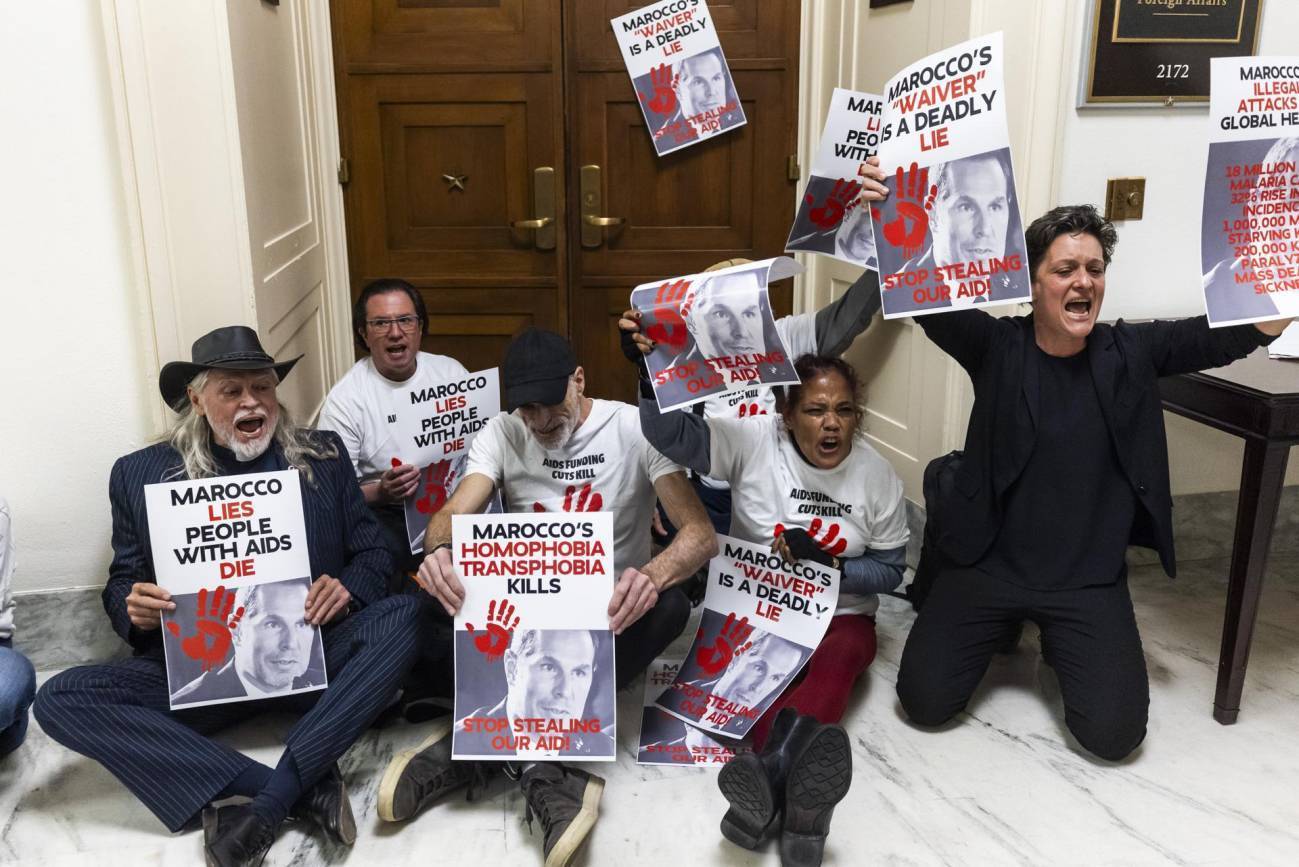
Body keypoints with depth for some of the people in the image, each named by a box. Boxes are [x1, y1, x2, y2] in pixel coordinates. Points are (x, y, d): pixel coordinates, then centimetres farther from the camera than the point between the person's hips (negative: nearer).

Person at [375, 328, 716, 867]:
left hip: (609, 609, -1)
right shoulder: (502, 433, -2)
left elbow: (700, 534, -20)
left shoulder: (635, 428, -10)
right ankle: (545, 768, -32)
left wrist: (651, 576, -44)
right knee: (443, 585, -27)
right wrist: (439, 551, -42)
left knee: (670, 605, -34)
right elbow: (453, 514, -15)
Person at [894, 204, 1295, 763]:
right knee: (925, 701, -4)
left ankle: (1058, 642, 23)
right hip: (987, 565, -1)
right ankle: (1004, 626, 26)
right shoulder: (996, 346, -8)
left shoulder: (1130, 351, -2)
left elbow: (1233, 333, -10)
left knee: (1114, 733, -9)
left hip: (1090, 581, 1)